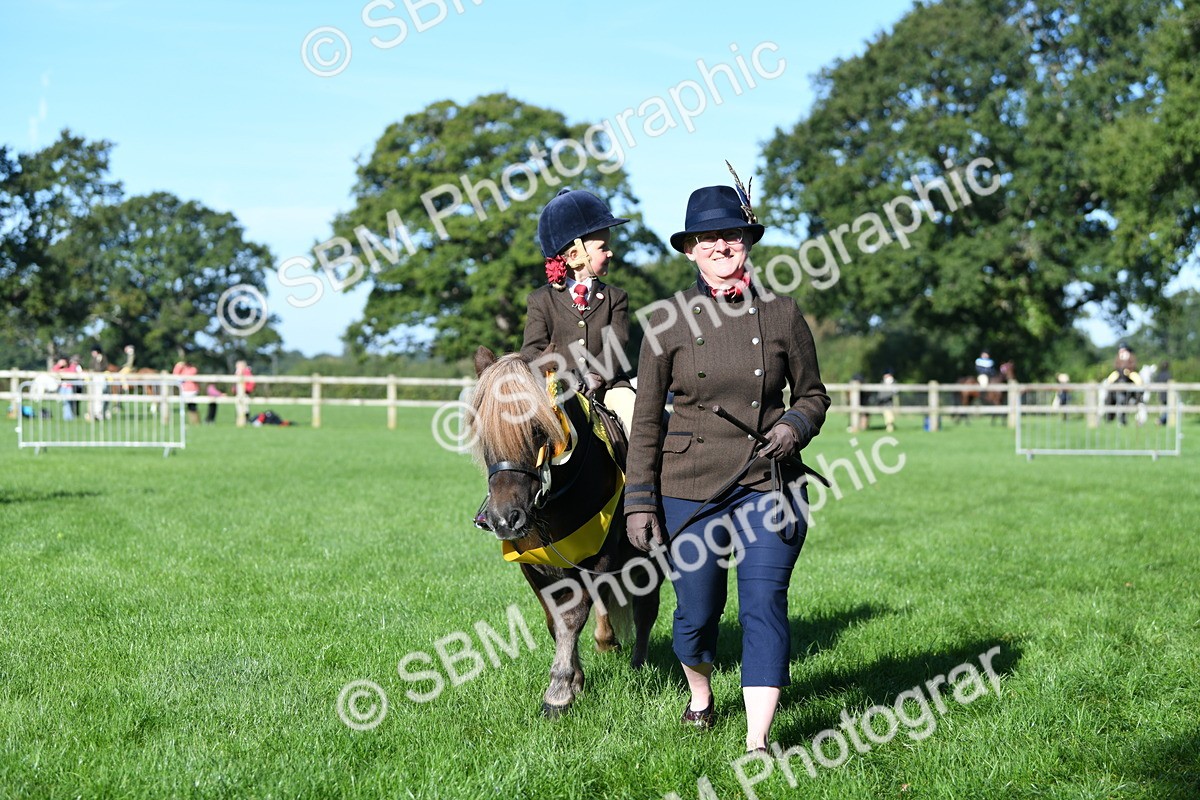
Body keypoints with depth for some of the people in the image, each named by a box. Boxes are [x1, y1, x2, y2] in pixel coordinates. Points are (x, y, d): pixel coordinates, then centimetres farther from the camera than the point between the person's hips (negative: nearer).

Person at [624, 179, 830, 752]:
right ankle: (699, 697, 40)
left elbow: (813, 394, 13)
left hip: (768, 482, 0)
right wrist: (639, 501, -2)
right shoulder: (668, 320, 0)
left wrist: (795, 426, -10)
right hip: (690, 488, 0)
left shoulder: (782, 314, 2)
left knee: (763, 605, -9)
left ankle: (757, 740, -5)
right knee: (696, 612, 9)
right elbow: (646, 421, 2)